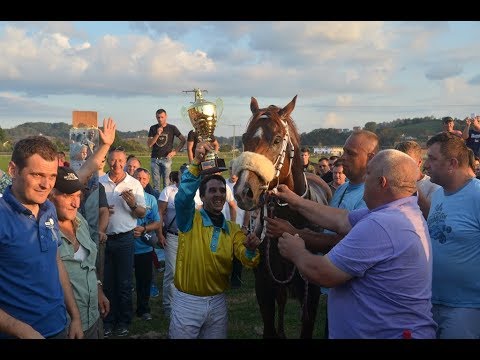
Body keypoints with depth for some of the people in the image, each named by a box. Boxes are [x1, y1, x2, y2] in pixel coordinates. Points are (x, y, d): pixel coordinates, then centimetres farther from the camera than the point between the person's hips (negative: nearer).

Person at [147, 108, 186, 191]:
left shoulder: (172, 128, 3)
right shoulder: (153, 128, 9)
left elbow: (183, 140, 3)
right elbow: (149, 144, 1)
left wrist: (175, 151, -4)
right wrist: (157, 134, -12)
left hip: (166, 159, -2)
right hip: (155, 159, 2)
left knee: (166, 184, -3)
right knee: (156, 184, 4)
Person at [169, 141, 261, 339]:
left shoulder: (233, 229, 4)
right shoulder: (190, 220, -8)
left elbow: (248, 261, -8)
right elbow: (183, 195, -28)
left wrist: (251, 249, -32)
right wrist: (196, 162, -40)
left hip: (218, 302, 4)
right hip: (187, 301, -3)